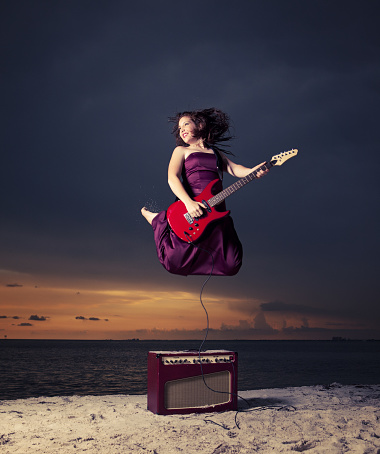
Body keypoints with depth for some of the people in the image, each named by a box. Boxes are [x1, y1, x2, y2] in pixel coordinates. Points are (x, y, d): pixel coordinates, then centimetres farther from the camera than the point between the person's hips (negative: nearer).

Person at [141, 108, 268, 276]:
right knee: (175, 260, -11)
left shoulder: (216, 152, 24)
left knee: (230, 265, -6)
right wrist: (189, 203, -20)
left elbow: (234, 169, 8)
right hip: (190, 210, -3)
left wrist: (253, 172, -15)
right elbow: (172, 178, -4)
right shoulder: (182, 150, 12)